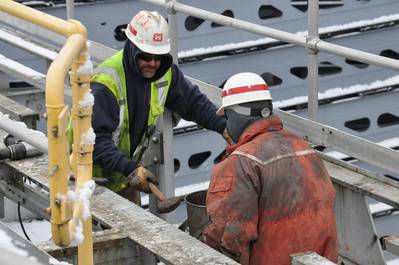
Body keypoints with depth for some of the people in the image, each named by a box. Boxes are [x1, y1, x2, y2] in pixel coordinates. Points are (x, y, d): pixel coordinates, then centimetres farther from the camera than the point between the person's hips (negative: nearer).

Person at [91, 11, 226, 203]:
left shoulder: (164, 72, -8)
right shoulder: (107, 83, -30)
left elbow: (193, 102, 3)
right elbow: (95, 139, -33)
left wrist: (224, 127, -12)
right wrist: (129, 169, -40)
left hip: (125, 170, 7)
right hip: (94, 171, -6)